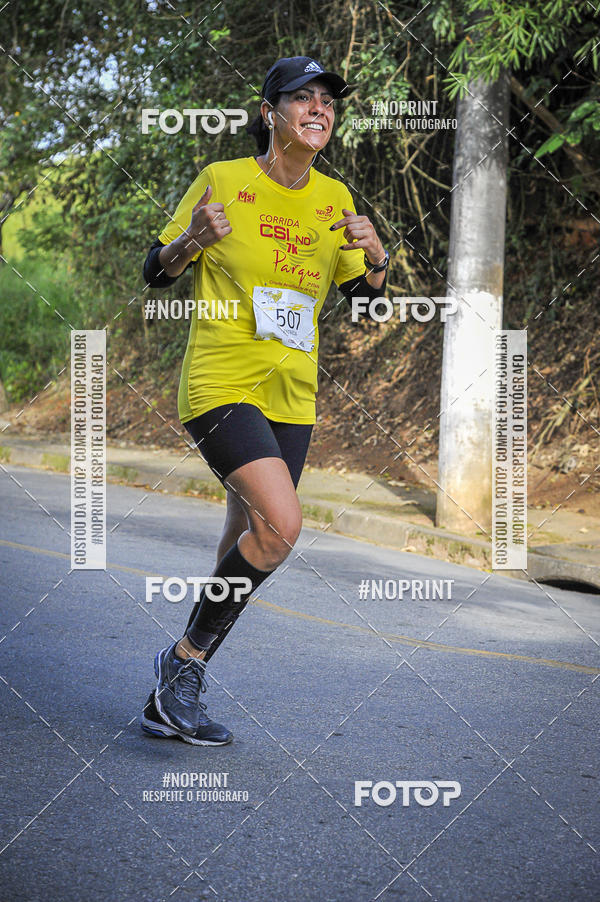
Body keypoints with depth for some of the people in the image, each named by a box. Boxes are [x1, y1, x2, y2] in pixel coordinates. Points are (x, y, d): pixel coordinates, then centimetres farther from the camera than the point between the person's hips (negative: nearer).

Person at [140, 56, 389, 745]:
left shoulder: (334, 197, 9)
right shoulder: (222, 179, -5)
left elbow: (360, 293, 16)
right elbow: (155, 272, 1)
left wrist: (375, 260, -6)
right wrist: (194, 238, -20)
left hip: (293, 396, 6)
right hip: (220, 384, -6)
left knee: (250, 539, 7)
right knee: (280, 524, -23)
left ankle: (174, 699, 22)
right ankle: (185, 659, -2)